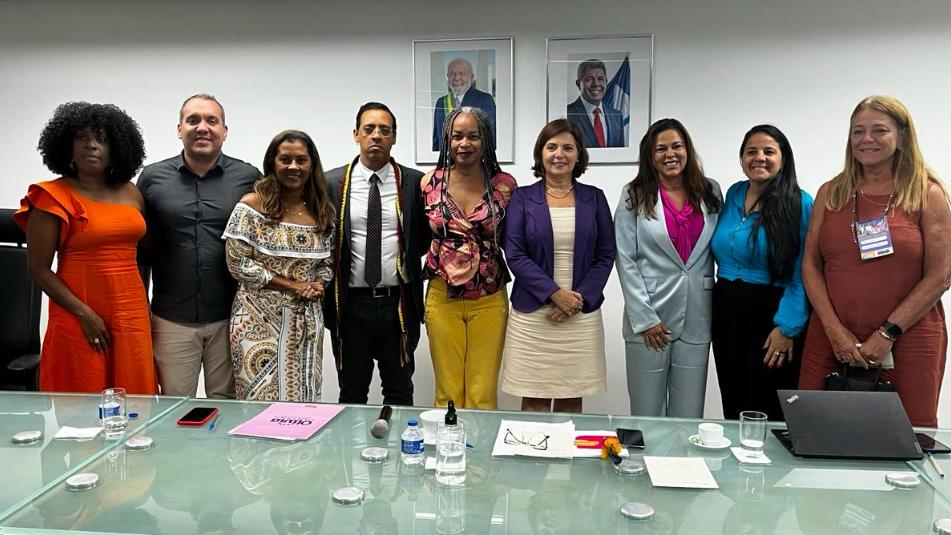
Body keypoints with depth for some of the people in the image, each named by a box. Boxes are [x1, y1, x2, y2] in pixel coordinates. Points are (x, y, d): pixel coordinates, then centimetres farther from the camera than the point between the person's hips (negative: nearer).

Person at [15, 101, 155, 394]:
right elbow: (38, 268, -5)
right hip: (79, 318, -4)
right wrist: (84, 313, -12)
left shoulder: (131, 194, 9)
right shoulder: (53, 197, -4)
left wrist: (144, 307, 12)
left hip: (132, 315, 4)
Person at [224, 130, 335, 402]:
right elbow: (237, 263, -10)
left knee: (303, 398, 10)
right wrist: (290, 285, -13)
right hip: (260, 320, -4)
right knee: (261, 400, 1)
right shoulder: (252, 205, -7)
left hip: (306, 320, 4)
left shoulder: (322, 211, 7)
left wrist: (318, 283, -7)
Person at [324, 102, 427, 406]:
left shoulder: (414, 182, 0)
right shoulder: (332, 183, 1)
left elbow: (425, 238, 7)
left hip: (399, 304, 0)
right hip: (351, 304, 0)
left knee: (400, 394, 14)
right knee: (352, 395, 14)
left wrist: (404, 257, -6)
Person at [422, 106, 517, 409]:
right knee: (448, 394, 9)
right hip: (442, 299, 1)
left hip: (489, 301, -1)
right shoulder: (430, 182, 1)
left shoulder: (505, 185, -2)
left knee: (483, 395, 6)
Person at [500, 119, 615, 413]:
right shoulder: (522, 198, 3)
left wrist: (580, 298, -7)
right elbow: (514, 255, -4)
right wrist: (554, 293, -13)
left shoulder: (594, 198, 8)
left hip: (582, 314, 2)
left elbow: (605, 255, 5)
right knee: (534, 402, 3)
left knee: (572, 400, 8)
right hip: (532, 313, -1)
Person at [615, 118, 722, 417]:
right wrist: (644, 319, -9)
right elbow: (626, 260, -4)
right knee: (647, 416, 5)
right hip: (649, 318, -2)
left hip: (696, 319, 3)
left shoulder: (710, 192, 8)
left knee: (689, 416, 8)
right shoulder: (634, 196, -1)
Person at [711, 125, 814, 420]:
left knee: (768, 411, 3)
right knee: (732, 404, 14)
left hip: (772, 314, -5)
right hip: (727, 312, 5)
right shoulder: (733, 194, 8)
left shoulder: (799, 203, -9)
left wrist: (787, 328, -17)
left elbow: (802, 273, -13)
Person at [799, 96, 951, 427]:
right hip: (831, 338, 2)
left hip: (908, 341, -2)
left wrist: (887, 334, -10)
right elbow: (810, 265, 5)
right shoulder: (830, 193, 8)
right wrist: (835, 331, -6)